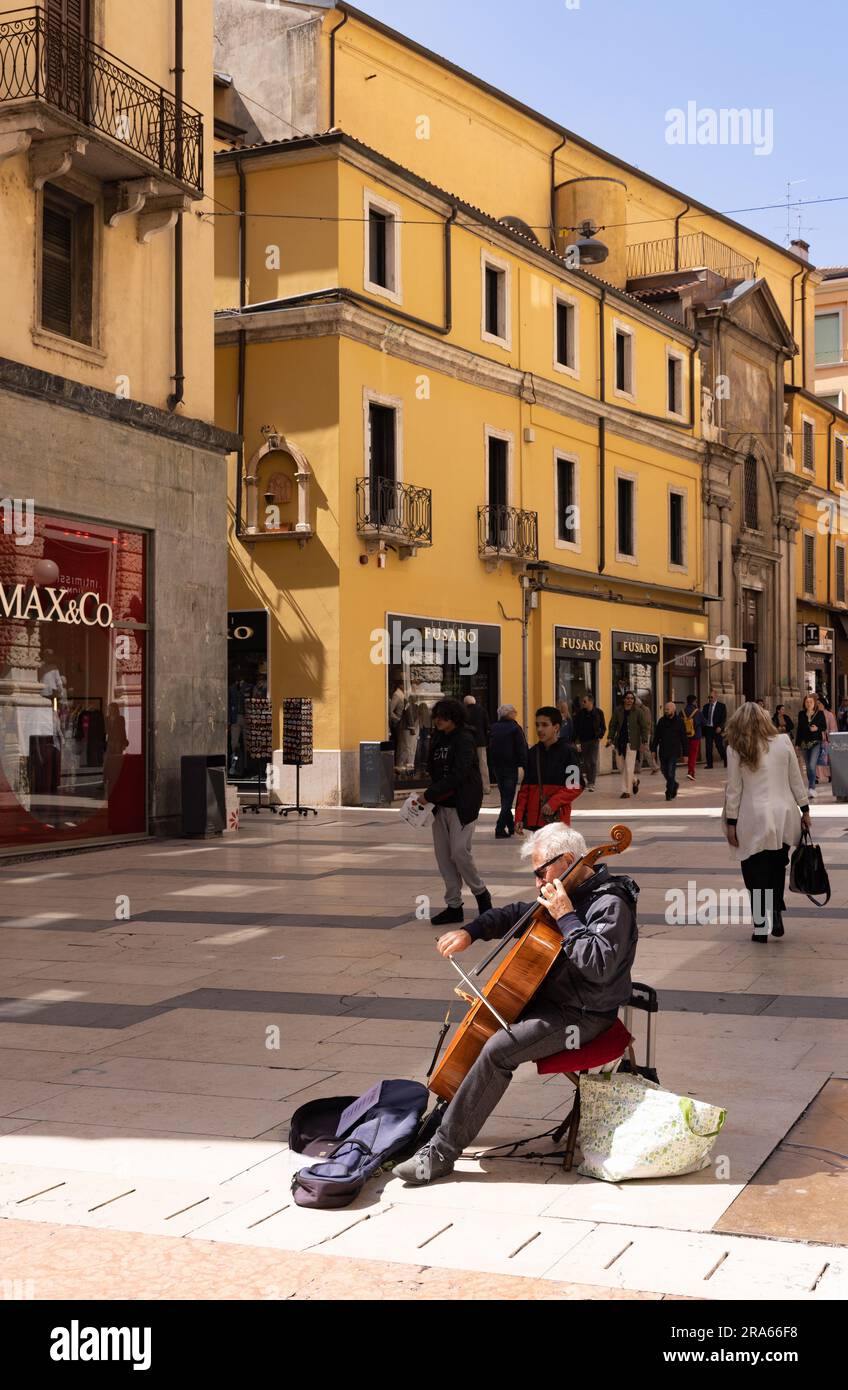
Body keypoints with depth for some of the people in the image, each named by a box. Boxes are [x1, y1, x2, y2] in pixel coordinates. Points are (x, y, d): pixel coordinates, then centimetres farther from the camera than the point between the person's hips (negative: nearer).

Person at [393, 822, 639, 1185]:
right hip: (550, 998, 10)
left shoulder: (611, 904, -19)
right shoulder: (570, 893, 9)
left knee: (498, 1049, -26)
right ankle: (440, 1116, 16)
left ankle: (441, 1152, -21)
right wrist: (471, 932, 10)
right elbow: (517, 915, 22)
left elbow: (599, 967, -32)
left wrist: (566, 917, -27)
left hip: (583, 1016, -10)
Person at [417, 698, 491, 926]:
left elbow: (457, 775, -20)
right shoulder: (437, 740, 11)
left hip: (462, 804, -8)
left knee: (460, 851, -14)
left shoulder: (464, 740, -12)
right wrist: (431, 795, 0)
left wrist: (429, 794, -20)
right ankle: (454, 906, 13)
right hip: (441, 804, 8)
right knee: (443, 854, 6)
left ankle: (481, 893, 10)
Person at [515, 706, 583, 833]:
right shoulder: (533, 752, 11)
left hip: (557, 817, -5)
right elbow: (525, 787, 14)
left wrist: (554, 803, -20)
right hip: (535, 818, 5)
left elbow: (575, 786, -8)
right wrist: (519, 817, 8)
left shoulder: (568, 751, -5)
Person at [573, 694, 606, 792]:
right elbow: (576, 727, 3)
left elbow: (603, 727, 6)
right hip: (583, 740, 2)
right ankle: (589, 781, 20)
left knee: (593, 761, -8)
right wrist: (576, 739, -4)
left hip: (594, 740, -2)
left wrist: (600, 736, -6)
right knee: (586, 762, 7)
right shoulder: (580, 713, 1)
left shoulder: (598, 712, -2)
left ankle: (592, 783, -9)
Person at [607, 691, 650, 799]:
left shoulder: (639, 711, -5)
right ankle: (634, 781, 34)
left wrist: (644, 740, -10)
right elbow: (613, 725, 10)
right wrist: (610, 738, 0)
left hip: (632, 742, -4)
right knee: (621, 766, 10)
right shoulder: (618, 711, 5)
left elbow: (645, 726, -4)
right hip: (620, 741, 4)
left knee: (629, 767, -5)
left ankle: (627, 791, 2)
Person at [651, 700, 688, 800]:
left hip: (674, 751, -4)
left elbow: (683, 738, 1)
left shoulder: (679, 721, -2)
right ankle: (674, 785, 34)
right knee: (665, 771, 10)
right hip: (663, 751, 4)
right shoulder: (661, 721, 6)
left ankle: (669, 793, -2)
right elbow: (656, 736, 8)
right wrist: (653, 749, 1)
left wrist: (685, 753, -1)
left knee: (671, 772, -9)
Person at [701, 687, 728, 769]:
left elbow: (724, 718, -4)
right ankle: (709, 764, 5)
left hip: (717, 729, -4)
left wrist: (720, 727, -17)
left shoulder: (722, 706, 1)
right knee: (708, 747, 1)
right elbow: (703, 717, 12)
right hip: (708, 728, 4)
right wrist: (703, 729, -1)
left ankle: (726, 762, 11)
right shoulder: (706, 706, 14)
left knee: (720, 746, -2)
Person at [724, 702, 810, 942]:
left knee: (757, 875, 5)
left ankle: (761, 927, 4)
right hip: (784, 816, 3)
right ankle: (776, 914, 7)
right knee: (777, 868, 18)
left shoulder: (736, 749, -4)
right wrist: (804, 809, 15)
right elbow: (796, 780, 6)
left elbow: (734, 789, -3)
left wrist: (731, 823, 3)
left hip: (755, 820, -3)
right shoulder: (783, 741, 2)